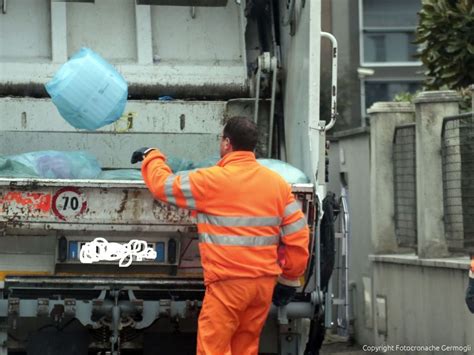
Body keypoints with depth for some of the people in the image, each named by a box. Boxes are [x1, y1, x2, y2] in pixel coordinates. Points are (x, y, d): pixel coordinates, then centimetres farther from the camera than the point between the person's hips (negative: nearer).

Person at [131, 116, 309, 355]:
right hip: (265, 281, 6)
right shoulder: (277, 183, 7)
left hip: (228, 283, -6)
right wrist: (290, 279, 17)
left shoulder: (212, 181, -9)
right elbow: (298, 236, 7)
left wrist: (151, 156, 24)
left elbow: (163, 185, 5)